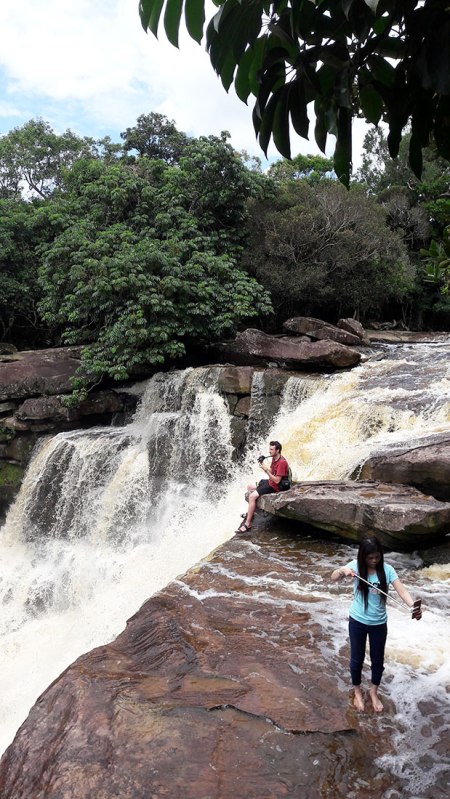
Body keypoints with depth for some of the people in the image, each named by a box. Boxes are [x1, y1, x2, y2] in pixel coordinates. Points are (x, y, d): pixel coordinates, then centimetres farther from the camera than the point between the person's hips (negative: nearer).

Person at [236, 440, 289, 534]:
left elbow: (277, 480, -28)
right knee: (249, 487, 21)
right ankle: (251, 513, 30)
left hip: (275, 486, -11)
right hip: (270, 482, 11)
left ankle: (248, 524, -19)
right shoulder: (274, 458, 4)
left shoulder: (282, 462, -27)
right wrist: (263, 465, -6)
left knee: (252, 496, -24)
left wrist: (266, 469, -27)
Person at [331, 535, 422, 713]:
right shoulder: (356, 565, -15)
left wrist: (413, 606, -44)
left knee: (378, 660, 17)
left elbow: (402, 590, -25)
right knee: (357, 659, 16)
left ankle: (374, 692, 43)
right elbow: (333, 578, -17)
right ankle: (357, 691, 41)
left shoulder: (387, 570, -15)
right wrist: (343, 571, -39)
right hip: (357, 621, -1)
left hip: (379, 623, 1)